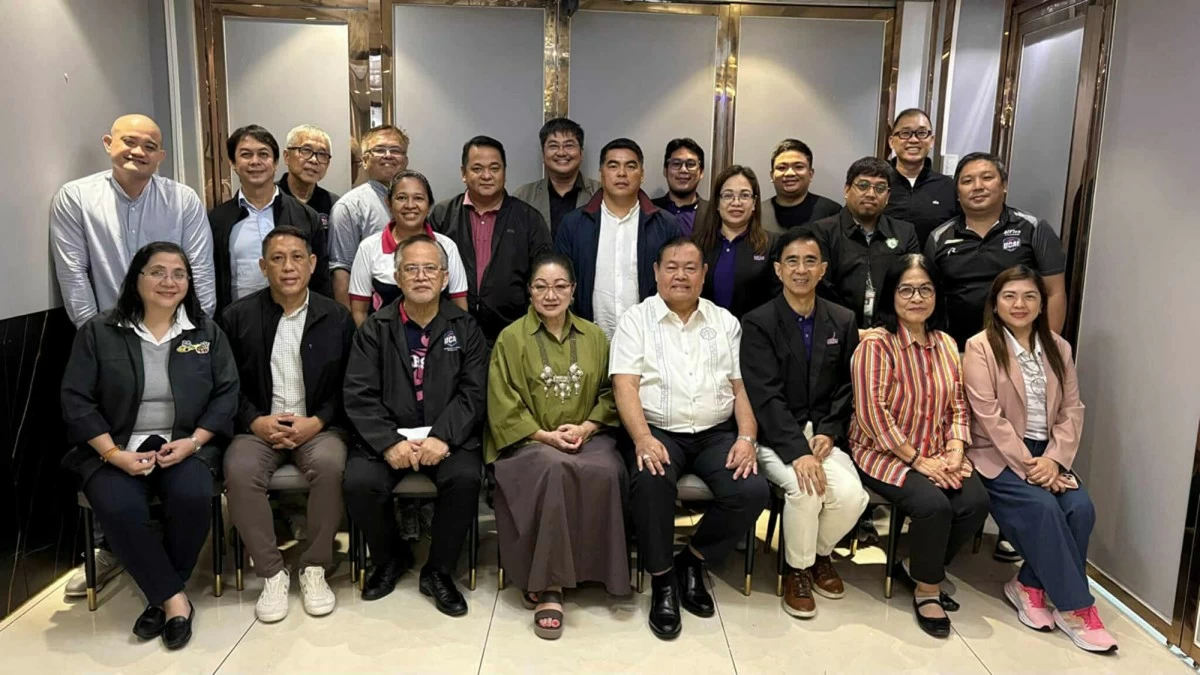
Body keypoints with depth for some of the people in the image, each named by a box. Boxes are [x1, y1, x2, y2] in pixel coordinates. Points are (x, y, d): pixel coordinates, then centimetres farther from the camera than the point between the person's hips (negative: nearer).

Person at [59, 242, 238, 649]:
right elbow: (76, 400, -1)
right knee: (118, 509, -30)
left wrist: (193, 441, -13)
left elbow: (226, 393, 2)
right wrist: (114, 453, -13)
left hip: (186, 445, 1)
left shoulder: (206, 331, 6)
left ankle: (161, 594, -5)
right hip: (117, 449, 0)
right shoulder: (98, 332, 2)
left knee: (193, 498, -29)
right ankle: (174, 597, -12)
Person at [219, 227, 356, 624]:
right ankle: (271, 573, -12)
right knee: (240, 471, -30)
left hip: (318, 427, -1)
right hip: (258, 427, 1)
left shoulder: (336, 317, 4)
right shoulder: (238, 317, 5)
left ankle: (314, 568, -13)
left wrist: (317, 421, -11)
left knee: (330, 465, -32)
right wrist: (255, 421, -11)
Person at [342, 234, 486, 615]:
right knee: (359, 482, -25)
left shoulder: (464, 328, 7)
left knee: (465, 478, -29)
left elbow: (473, 393, -3)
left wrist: (442, 438, -19)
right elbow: (359, 395, -2)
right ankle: (390, 557, 7)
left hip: (447, 438, -1)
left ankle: (438, 571, -4)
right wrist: (389, 443, -18)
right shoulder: (375, 329, 7)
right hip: (387, 437, 1)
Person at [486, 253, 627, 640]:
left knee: (605, 472, -32)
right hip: (529, 441, -2)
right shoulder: (511, 338, 3)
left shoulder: (594, 336, 13)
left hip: (587, 437, 3)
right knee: (553, 469, -37)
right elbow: (503, 407, -2)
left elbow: (609, 394, 11)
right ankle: (548, 584, -28)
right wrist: (545, 436, -13)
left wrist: (585, 427, -7)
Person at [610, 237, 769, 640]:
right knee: (649, 482, -34)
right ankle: (662, 580, -10)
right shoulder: (636, 320, 6)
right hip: (658, 431, -3)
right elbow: (625, 386, -6)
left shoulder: (725, 322, 14)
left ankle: (693, 560, 4)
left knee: (752, 491, -23)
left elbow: (741, 388, 10)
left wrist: (747, 437, -7)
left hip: (716, 433, 3)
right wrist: (643, 439, -22)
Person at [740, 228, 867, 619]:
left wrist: (829, 433, -9)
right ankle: (798, 570, 0)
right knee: (805, 489, -30)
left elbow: (848, 387, 8)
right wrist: (798, 451, -24)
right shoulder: (758, 323, -5)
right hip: (776, 437, -3)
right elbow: (765, 396, -14)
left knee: (852, 495, -22)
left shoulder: (843, 321, 10)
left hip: (824, 434, 4)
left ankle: (821, 553, 13)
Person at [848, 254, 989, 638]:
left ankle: (917, 567, 8)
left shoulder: (946, 344, 9)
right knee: (934, 505, -28)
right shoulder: (875, 344, -12)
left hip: (937, 455, 6)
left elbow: (958, 406, 10)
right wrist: (919, 460, -17)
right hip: (883, 452, -6)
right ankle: (927, 589, 0)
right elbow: (873, 414, -17)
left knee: (976, 502, -18)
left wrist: (955, 451, -7)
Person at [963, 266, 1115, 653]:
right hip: (998, 455, -5)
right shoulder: (980, 347, -6)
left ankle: (1030, 585, -2)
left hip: (1047, 454, 5)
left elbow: (1072, 410, 5)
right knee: (1044, 508, -26)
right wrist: (1027, 466, -18)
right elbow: (989, 417, -13)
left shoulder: (1058, 348, 11)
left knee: (1081, 507, -20)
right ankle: (1075, 606, -10)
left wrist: (1053, 459, -11)